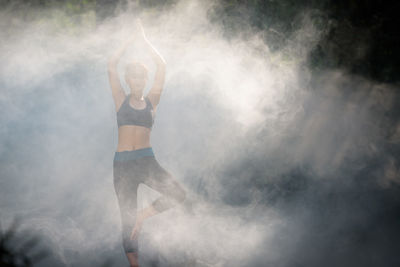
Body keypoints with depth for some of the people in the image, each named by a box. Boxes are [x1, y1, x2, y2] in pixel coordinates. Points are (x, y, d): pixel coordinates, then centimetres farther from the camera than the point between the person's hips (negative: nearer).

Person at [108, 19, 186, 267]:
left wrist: (145, 39, 8)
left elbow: (162, 65, 2)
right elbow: (112, 63, -2)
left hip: (147, 160, 1)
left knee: (178, 193, -22)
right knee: (127, 221, 0)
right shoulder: (121, 100, 6)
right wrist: (132, 40, 4)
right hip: (123, 163, -1)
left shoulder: (151, 101, 8)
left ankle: (143, 216, 1)